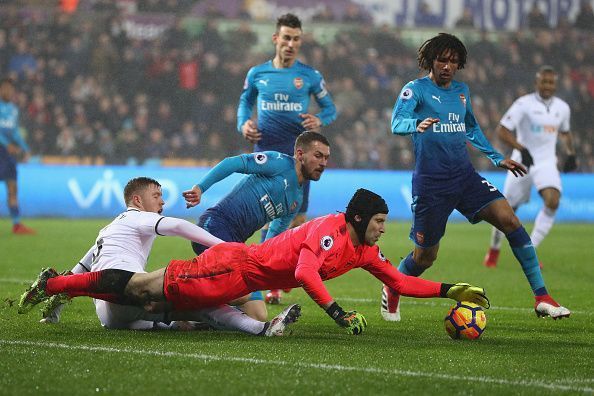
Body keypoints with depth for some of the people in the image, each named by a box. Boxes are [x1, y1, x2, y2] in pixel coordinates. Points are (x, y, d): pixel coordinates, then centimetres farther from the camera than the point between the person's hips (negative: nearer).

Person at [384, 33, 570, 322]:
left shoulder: (461, 90, 12)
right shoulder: (416, 89, -7)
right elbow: (397, 123, -24)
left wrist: (497, 159, 27)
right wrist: (417, 125, -46)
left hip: (465, 176, 5)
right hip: (431, 184, -5)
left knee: (509, 220, -15)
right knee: (425, 257, 1)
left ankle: (542, 298, -14)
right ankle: (392, 292, 34)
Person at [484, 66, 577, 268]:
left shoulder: (562, 108, 6)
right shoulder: (524, 104, -11)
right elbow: (502, 130, -16)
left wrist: (571, 153, 13)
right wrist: (522, 149, -26)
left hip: (546, 163, 3)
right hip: (522, 162, -3)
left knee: (553, 201, -22)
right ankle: (494, 250, 30)